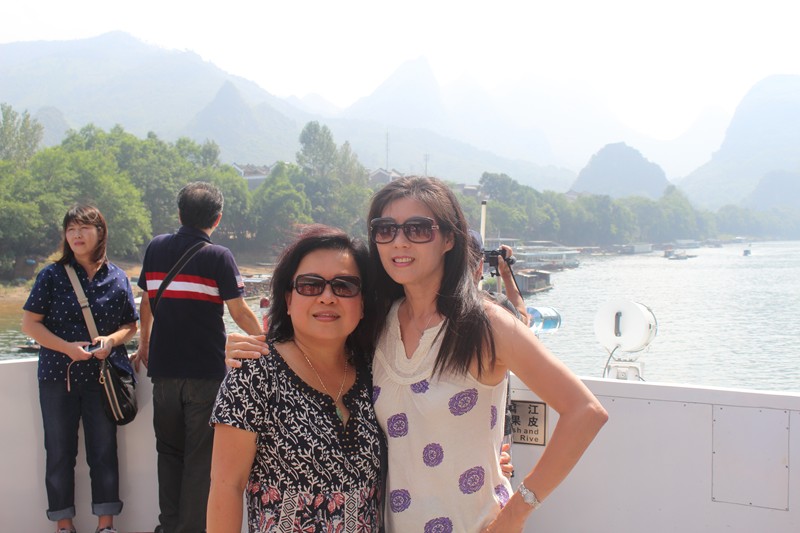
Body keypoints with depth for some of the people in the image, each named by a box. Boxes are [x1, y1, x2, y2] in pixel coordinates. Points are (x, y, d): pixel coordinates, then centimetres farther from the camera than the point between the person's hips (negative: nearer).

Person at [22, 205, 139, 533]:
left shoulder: (117, 278, 2)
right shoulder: (52, 275, -2)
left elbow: (130, 325, 9)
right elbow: (30, 324, -3)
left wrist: (112, 340, -13)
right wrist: (67, 347, -16)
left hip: (103, 376, 1)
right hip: (58, 375, -1)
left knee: (104, 450, 6)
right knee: (60, 453, 7)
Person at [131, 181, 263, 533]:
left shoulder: (156, 249, 5)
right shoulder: (218, 257, -8)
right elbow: (240, 313, -9)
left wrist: (145, 345, 30)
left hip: (163, 369, 4)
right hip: (206, 372, -4)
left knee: (169, 451, 15)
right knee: (200, 457, 3)